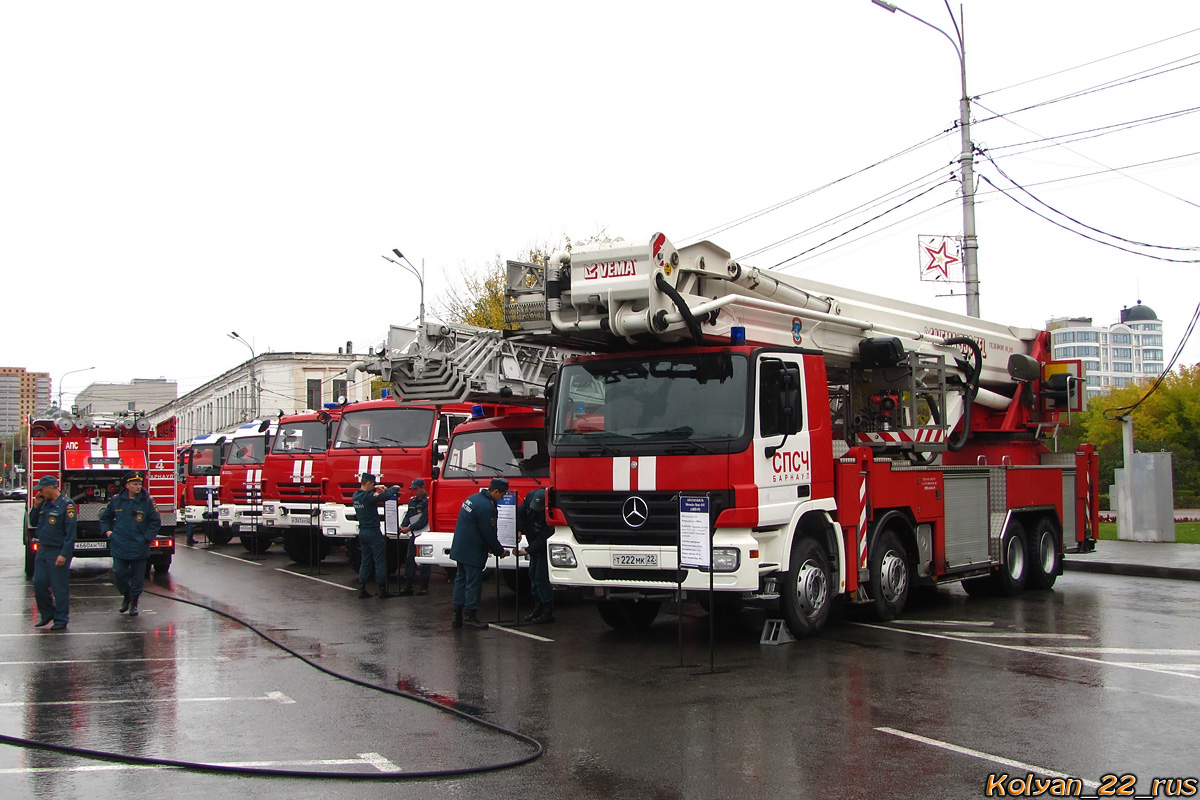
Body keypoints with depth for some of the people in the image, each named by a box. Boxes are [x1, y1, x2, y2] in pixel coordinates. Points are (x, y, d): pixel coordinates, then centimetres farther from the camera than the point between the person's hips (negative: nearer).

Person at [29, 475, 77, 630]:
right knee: (39, 583, 8)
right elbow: (33, 523, 20)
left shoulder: (67, 505, -13)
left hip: (58, 552, -8)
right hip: (42, 550, 8)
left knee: (60, 587, -2)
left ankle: (61, 620, 5)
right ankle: (47, 614, 25)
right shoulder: (44, 504, 12)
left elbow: (70, 532, -16)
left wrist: (64, 554, -21)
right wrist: (36, 506, 4)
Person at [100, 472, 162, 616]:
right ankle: (126, 596, 27)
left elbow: (156, 522, 1)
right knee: (119, 574, 1)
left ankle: (134, 603, 21)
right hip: (119, 547, 2)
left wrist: (146, 538, -7)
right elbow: (105, 517, 20)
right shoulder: (116, 500, 4)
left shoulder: (147, 501, -3)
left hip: (139, 547, -1)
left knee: (137, 576, 5)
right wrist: (107, 531, 6)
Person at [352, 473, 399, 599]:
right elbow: (386, 496, -24)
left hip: (362, 532, 8)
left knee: (365, 561, 14)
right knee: (380, 562, 0)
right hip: (373, 533, -8)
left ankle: (362, 589, 12)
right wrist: (394, 488, -6)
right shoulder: (369, 496, -20)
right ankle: (382, 590, 2)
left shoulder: (355, 496, 4)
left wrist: (375, 488, 23)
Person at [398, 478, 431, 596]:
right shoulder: (412, 500, 13)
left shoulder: (427, 501, -11)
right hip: (414, 534, 7)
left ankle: (424, 586, 6)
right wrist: (402, 526, -5)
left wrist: (409, 528, -16)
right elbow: (408, 516, 15)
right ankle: (408, 586, 10)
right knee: (410, 559, 6)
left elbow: (424, 520, -16)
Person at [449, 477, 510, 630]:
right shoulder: (487, 507, -21)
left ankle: (458, 615, 18)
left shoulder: (472, 498, 10)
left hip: (459, 547, 10)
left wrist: (489, 547, 18)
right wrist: (500, 551, -1)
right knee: (473, 582, -1)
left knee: (461, 579, 14)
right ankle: (470, 616, 3)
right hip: (472, 552, -10)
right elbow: (489, 535, -17)